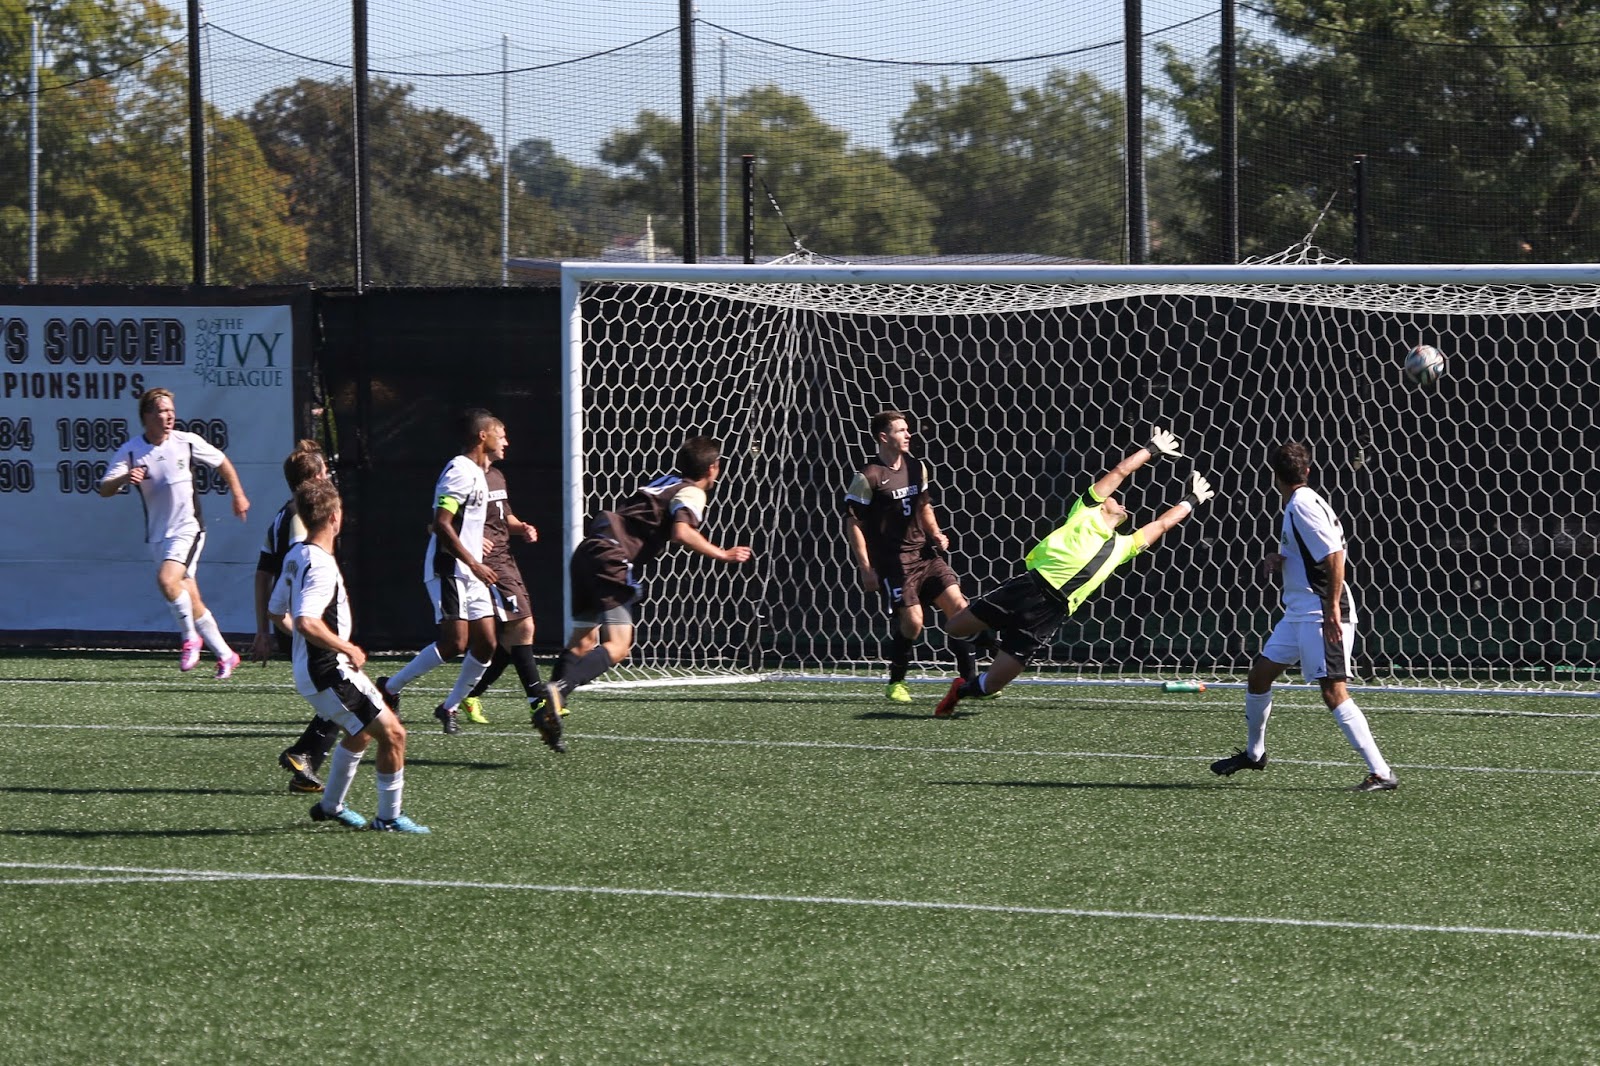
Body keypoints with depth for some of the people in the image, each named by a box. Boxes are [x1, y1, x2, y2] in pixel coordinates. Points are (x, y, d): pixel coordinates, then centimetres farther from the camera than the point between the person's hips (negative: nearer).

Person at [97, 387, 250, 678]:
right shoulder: (129, 452, -6)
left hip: (188, 528, -3)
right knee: (192, 602, 6)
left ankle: (191, 637, -7)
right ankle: (226, 656, 19)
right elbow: (105, 489, -14)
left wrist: (238, 495, 20)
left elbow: (221, 463, 13)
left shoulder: (188, 442, -5)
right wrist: (124, 479, -34)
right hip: (158, 534, 3)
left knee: (167, 579, -27)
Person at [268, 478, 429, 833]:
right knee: (392, 733, -7)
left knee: (361, 732, 29)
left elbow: (278, 613, 19)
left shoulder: (295, 557, 8)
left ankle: (330, 806, 39)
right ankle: (390, 817, 2)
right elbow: (307, 622, -34)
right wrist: (348, 648, -23)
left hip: (311, 668, 10)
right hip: (328, 674, -10)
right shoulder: (321, 566, -23)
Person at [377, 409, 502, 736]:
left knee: (486, 644, 2)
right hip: (448, 570, -10)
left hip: (470, 573, 10)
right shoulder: (460, 471, -14)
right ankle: (390, 689, -3)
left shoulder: (477, 473, 18)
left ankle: (450, 706, 13)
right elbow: (441, 524, -22)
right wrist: (474, 563, -22)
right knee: (454, 642, -15)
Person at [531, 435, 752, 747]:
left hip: (587, 550, 9)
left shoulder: (664, 483, 26)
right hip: (612, 559, -9)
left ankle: (547, 709, 6)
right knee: (618, 646, -15)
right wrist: (722, 555, -9)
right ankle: (558, 689, -34)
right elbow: (682, 532, -17)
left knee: (583, 641, 15)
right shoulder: (691, 493, 1)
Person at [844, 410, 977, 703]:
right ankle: (896, 683, 8)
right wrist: (866, 569, -14)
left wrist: (935, 534, 6)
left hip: (924, 554, 6)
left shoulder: (917, 468, 10)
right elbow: (853, 524, -10)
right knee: (911, 620, -14)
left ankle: (969, 677, 1)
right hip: (892, 561, -6)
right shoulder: (868, 478, -11)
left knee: (957, 605, -6)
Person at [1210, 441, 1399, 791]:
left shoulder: (1303, 504, -15)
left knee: (1333, 691, -16)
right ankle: (1254, 753, 36)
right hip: (1298, 613, 10)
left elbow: (1335, 555, -22)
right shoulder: (1296, 504, 15)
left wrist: (1333, 608, -25)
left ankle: (1381, 773, -17)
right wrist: (1279, 559, 5)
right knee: (1260, 674, 18)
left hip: (1322, 614, -10)